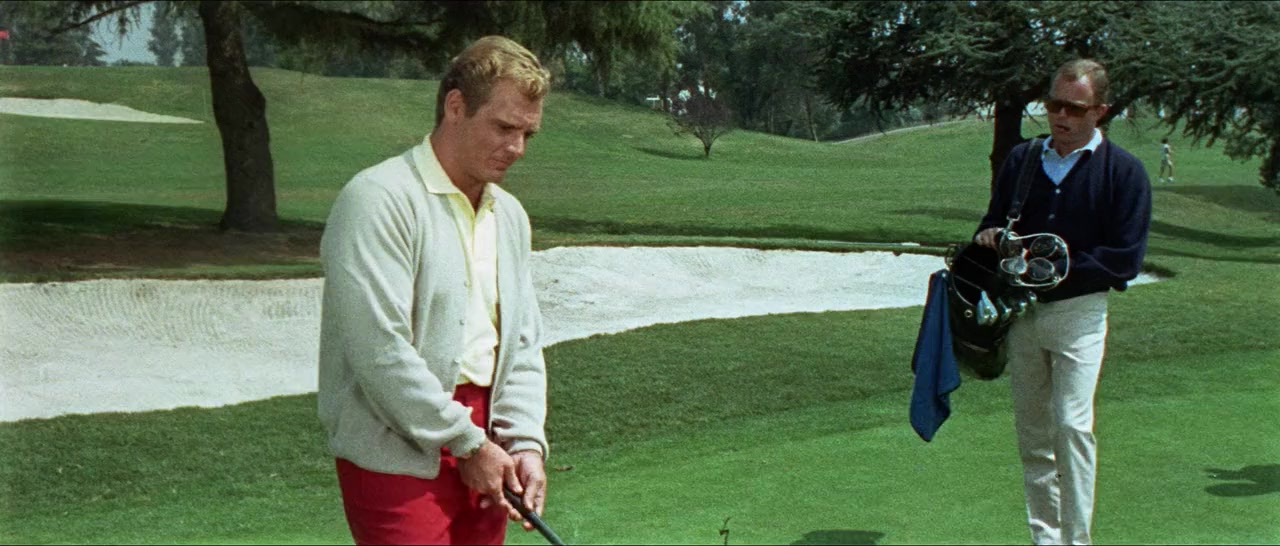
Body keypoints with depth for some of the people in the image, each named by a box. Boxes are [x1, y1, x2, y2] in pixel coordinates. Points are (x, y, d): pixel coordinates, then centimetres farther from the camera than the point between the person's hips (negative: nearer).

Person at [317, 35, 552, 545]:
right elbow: (380, 349, -18)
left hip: (481, 450, 7)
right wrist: (468, 444, -13)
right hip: (398, 454, -7)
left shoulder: (509, 214, 15)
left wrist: (525, 442, 2)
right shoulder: (377, 200, -11)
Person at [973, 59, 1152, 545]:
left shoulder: (1123, 171, -3)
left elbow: (1125, 260, -7)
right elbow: (995, 219, 21)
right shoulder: (1020, 159, 11)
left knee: (1071, 424, -15)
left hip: (1078, 313, -5)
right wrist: (988, 236, -3)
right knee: (1031, 432, 8)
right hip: (1021, 311, 5)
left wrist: (1059, 267, -15)